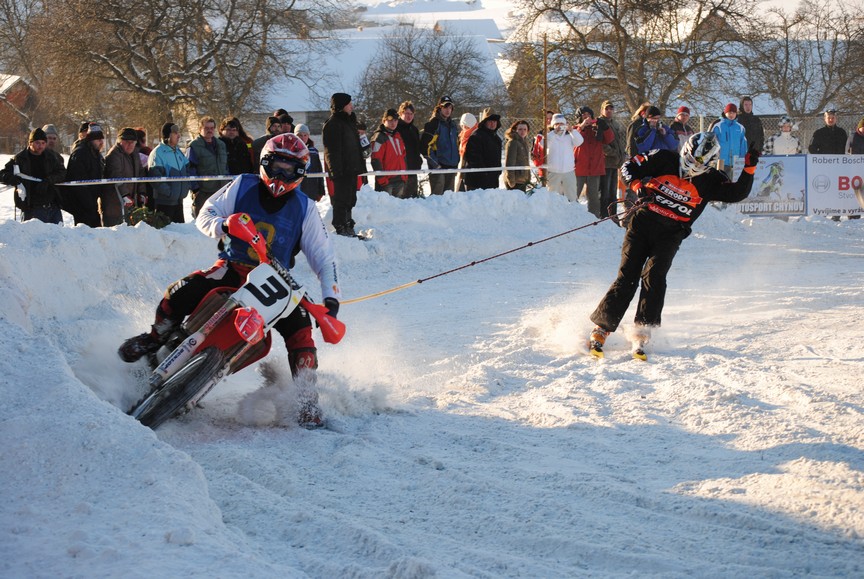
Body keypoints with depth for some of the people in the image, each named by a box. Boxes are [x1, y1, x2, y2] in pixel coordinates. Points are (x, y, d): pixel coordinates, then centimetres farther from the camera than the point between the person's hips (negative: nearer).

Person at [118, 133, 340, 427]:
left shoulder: (305, 208, -1)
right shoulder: (243, 186, 0)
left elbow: (324, 257, -1)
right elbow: (205, 214, 2)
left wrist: (331, 297, -16)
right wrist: (221, 226, -23)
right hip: (232, 269, 1)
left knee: (299, 327, -25)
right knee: (180, 293, -20)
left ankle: (307, 399, -14)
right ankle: (154, 339, 11)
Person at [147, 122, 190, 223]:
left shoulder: (178, 152, 12)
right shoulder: (158, 153, -15)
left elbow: (187, 168, 20)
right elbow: (155, 176, -22)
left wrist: (185, 188, 6)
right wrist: (168, 192, -22)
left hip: (178, 200, 8)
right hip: (164, 201, -8)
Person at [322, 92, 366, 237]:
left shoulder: (350, 122, 19)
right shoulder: (332, 124, -12)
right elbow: (332, 149, -17)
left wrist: (360, 165, 21)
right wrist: (336, 169, -23)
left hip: (351, 169, 10)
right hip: (341, 170, -10)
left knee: (350, 199, 14)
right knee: (341, 200, -7)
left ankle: (348, 227, 22)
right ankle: (341, 228, -4)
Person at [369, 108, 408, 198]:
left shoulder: (398, 136, 17)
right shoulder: (379, 137, -8)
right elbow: (375, 160, -14)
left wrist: (404, 175, 15)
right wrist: (382, 178, -19)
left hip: (400, 180, 8)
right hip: (386, 181, -8)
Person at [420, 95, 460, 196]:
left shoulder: (453, 125, 17)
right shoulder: (433, 124, -7)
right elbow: (424, 145, -13)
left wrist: (456, 160, 17)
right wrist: (434, 163, -15)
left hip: (451, 167, 7)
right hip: (438, 167, -7)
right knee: (437, 195, -10)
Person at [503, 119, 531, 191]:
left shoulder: (525, 142, 15)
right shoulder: (512, 142, -12)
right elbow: (509, 163, -15)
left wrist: (528, 179, 20)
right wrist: (511, 180, -18)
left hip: (523, 180, 9)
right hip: (515, 181, -9)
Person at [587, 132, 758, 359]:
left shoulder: (710, 181, 2)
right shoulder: (664, 160, -1)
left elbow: (737, 193, -7)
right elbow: (628, 168, 3)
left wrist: (749, 169, -20)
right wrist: (639, 185, -15)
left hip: (670, 235, 1)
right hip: (643, 223, -1)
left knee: (653, 277, -19)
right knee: (627, 278, -8)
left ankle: (642, 334, -16)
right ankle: (601, 328, -3)